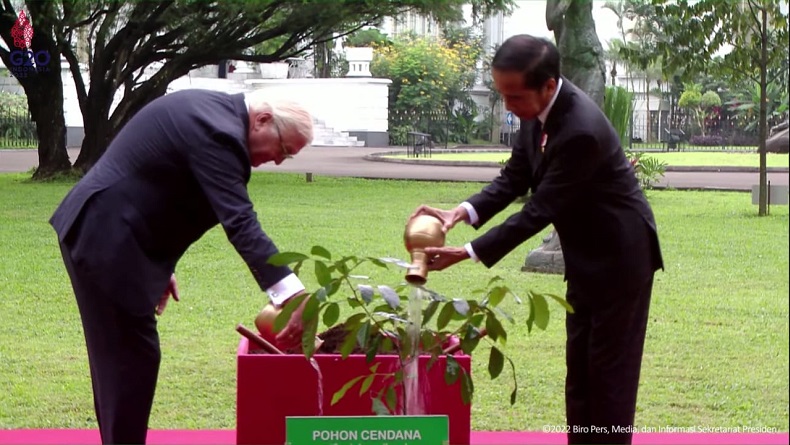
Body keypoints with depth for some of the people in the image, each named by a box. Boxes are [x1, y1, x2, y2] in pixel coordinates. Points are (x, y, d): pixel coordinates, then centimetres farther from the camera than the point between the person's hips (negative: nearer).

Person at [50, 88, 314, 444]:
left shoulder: (215, 109, 10)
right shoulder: (218, 132, -22)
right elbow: (240, 223, -31)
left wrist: (161, 265, 15)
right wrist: (291, 296, -37)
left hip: (99, 233, 11)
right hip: (106, 240, -11)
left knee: (119, 354, 17)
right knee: (133, 356, -6)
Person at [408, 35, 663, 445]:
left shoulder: (581, 131, -32)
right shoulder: (537, 112, -6)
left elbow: (539, 211, -28)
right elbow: (514, 178, 1)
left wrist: (467, 253, -25)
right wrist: (460, 212, -16)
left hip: (620, 255, -9)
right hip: (587, 256, 9)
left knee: (610, 367, -3)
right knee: (579, 365, 13)